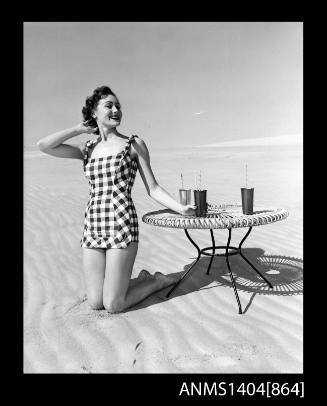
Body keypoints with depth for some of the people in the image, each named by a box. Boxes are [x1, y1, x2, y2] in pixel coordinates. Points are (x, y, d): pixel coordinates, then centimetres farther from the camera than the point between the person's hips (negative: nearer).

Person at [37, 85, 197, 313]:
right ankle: (144, 281, 31)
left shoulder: (134, 144, 3)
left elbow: (153, 189, 0)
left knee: (113, 305, -3)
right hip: (93, 228, 5)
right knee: (95, 303, 7)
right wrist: (81, 129, 8)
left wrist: (181, 208, -14)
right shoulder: (88, 149, 13)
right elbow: (43, 145, 2)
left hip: (123, 225, -4)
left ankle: (159, 281, 22)